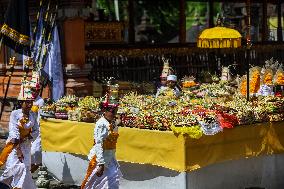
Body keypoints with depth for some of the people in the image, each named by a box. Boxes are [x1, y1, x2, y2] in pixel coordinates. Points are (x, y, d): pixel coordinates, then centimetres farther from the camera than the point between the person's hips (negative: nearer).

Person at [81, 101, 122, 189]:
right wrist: (101, 164, -27)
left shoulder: (113, 123, 4)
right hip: (100, 156, -8)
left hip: (110, 157, 8)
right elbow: (99, 144, -23)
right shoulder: (101, 124, -19)